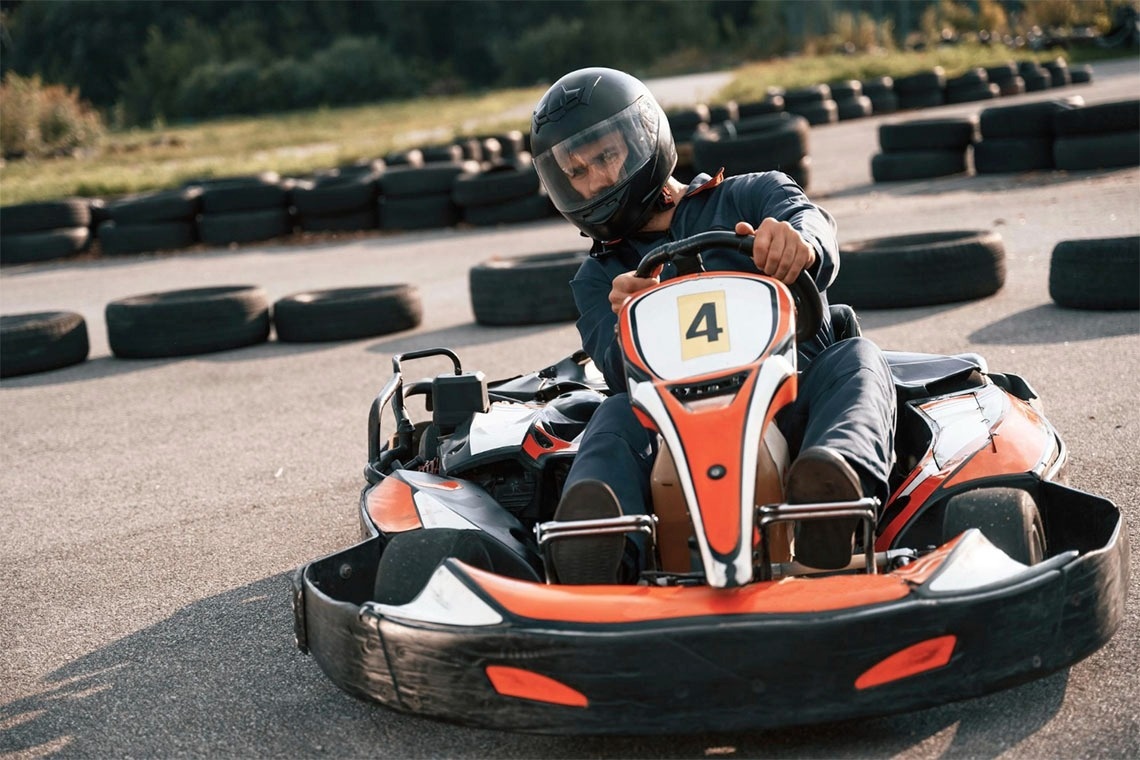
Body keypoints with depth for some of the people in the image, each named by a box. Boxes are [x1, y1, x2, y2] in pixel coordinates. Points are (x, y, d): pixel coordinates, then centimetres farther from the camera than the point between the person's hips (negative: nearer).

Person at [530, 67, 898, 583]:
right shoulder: (599, 279, 23)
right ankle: (598, 546, -60)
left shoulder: (751, 196, 18)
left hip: (794, 401, 0)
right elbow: (620, 371, 2)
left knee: (856, 357, -28)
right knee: (617, 416, -29)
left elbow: (813, 226, -7)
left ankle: (840, 472, -61)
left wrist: (799, 242, -34)